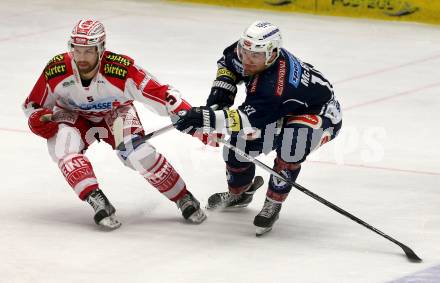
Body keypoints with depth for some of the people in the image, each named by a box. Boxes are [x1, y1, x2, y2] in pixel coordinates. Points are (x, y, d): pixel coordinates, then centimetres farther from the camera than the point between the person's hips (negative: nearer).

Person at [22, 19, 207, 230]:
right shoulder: (55, 70, -26)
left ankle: (184, 199, -5)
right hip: (73, 116, 2)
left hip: (115, 113, -1)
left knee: (139, 153, -23)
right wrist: (39, 120, -29)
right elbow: (33, 105, -7)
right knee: (64, 147, -30)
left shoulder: (122, 69, -33)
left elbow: (162, 95, -32)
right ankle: (98, 202, -32)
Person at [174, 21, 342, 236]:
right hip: (280, 112, 8)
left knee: (289, 146, -38)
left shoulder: (274, 86, -43)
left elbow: (250, 120, -48)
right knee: (238, 143, -1)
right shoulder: (247, 51, -19)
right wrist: (222, 89, -12)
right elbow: (228, 63, 4)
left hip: (320, 112, -8)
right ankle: (239, 193, 30)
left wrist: (207, 118, -55)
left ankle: (273, 204, -17)